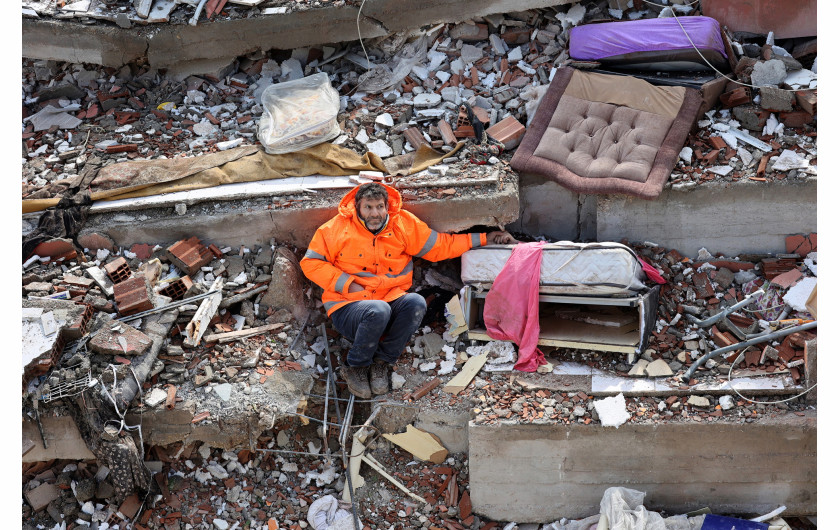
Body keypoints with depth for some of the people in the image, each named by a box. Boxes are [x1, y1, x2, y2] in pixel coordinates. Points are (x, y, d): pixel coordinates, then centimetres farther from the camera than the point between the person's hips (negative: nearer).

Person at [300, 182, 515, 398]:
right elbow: (311, 262, -1)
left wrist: (485, 238, 9)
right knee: (378, 311, -36)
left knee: (416, 303, -29)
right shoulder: (338, 228, -2)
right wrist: (348, 284, -11)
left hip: (391, 300, 3)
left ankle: (382, 361, -10)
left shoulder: (404, 225, 5)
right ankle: (355, 367, -8)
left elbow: (441, 245, 12)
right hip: (348, 307, -3)